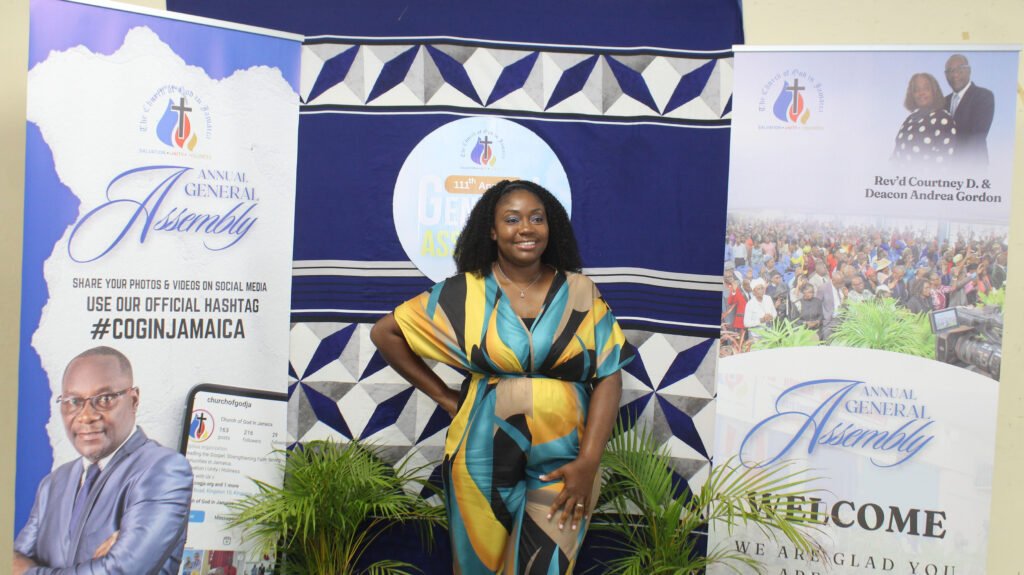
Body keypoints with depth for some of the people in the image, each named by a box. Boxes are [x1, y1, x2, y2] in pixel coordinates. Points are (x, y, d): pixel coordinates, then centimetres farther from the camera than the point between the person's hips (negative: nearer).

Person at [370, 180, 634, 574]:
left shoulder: (580, 292, 0)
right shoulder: (465, 292, -2)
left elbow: (608, 377, -2)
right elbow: (385, 332, 3)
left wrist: (588, 461, -11)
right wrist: (445, 398, 2)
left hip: (562, 464, 0)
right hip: (484, 461, 0)